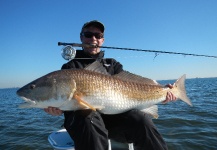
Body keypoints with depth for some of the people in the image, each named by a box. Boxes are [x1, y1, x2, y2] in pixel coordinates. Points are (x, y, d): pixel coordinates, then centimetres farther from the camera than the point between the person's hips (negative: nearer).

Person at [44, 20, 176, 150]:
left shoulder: (113, 64, 21)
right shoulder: (70, 67, 14)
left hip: (112, 115, 2)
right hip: (81, 116, -2)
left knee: (142, 120, -25)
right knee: (89, 117, -36)